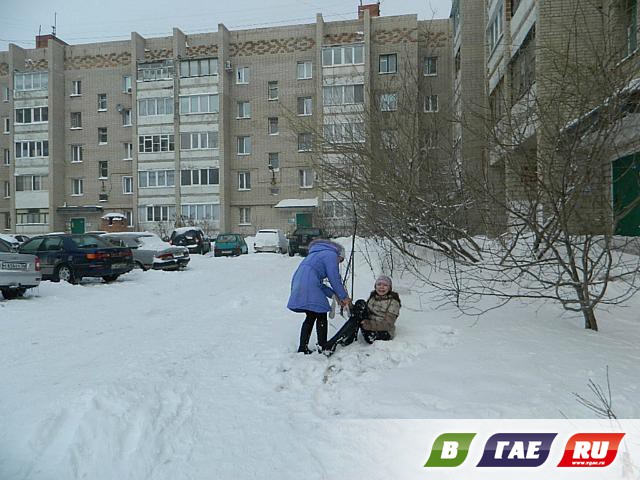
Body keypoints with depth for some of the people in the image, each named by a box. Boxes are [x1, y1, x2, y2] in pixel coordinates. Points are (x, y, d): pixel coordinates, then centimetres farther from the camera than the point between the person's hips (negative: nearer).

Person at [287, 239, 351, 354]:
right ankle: (323, 348, 10)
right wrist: (344, 297, 8)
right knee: (321, 316, 5)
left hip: (298, 285, 9)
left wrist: (334, 295, 20)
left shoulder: (317, 254, 30)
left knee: (311, 317, 19)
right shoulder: (331, 255, 2)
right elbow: (335, 279, -4)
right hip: (308, 288, -9)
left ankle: (302, 348, 23)